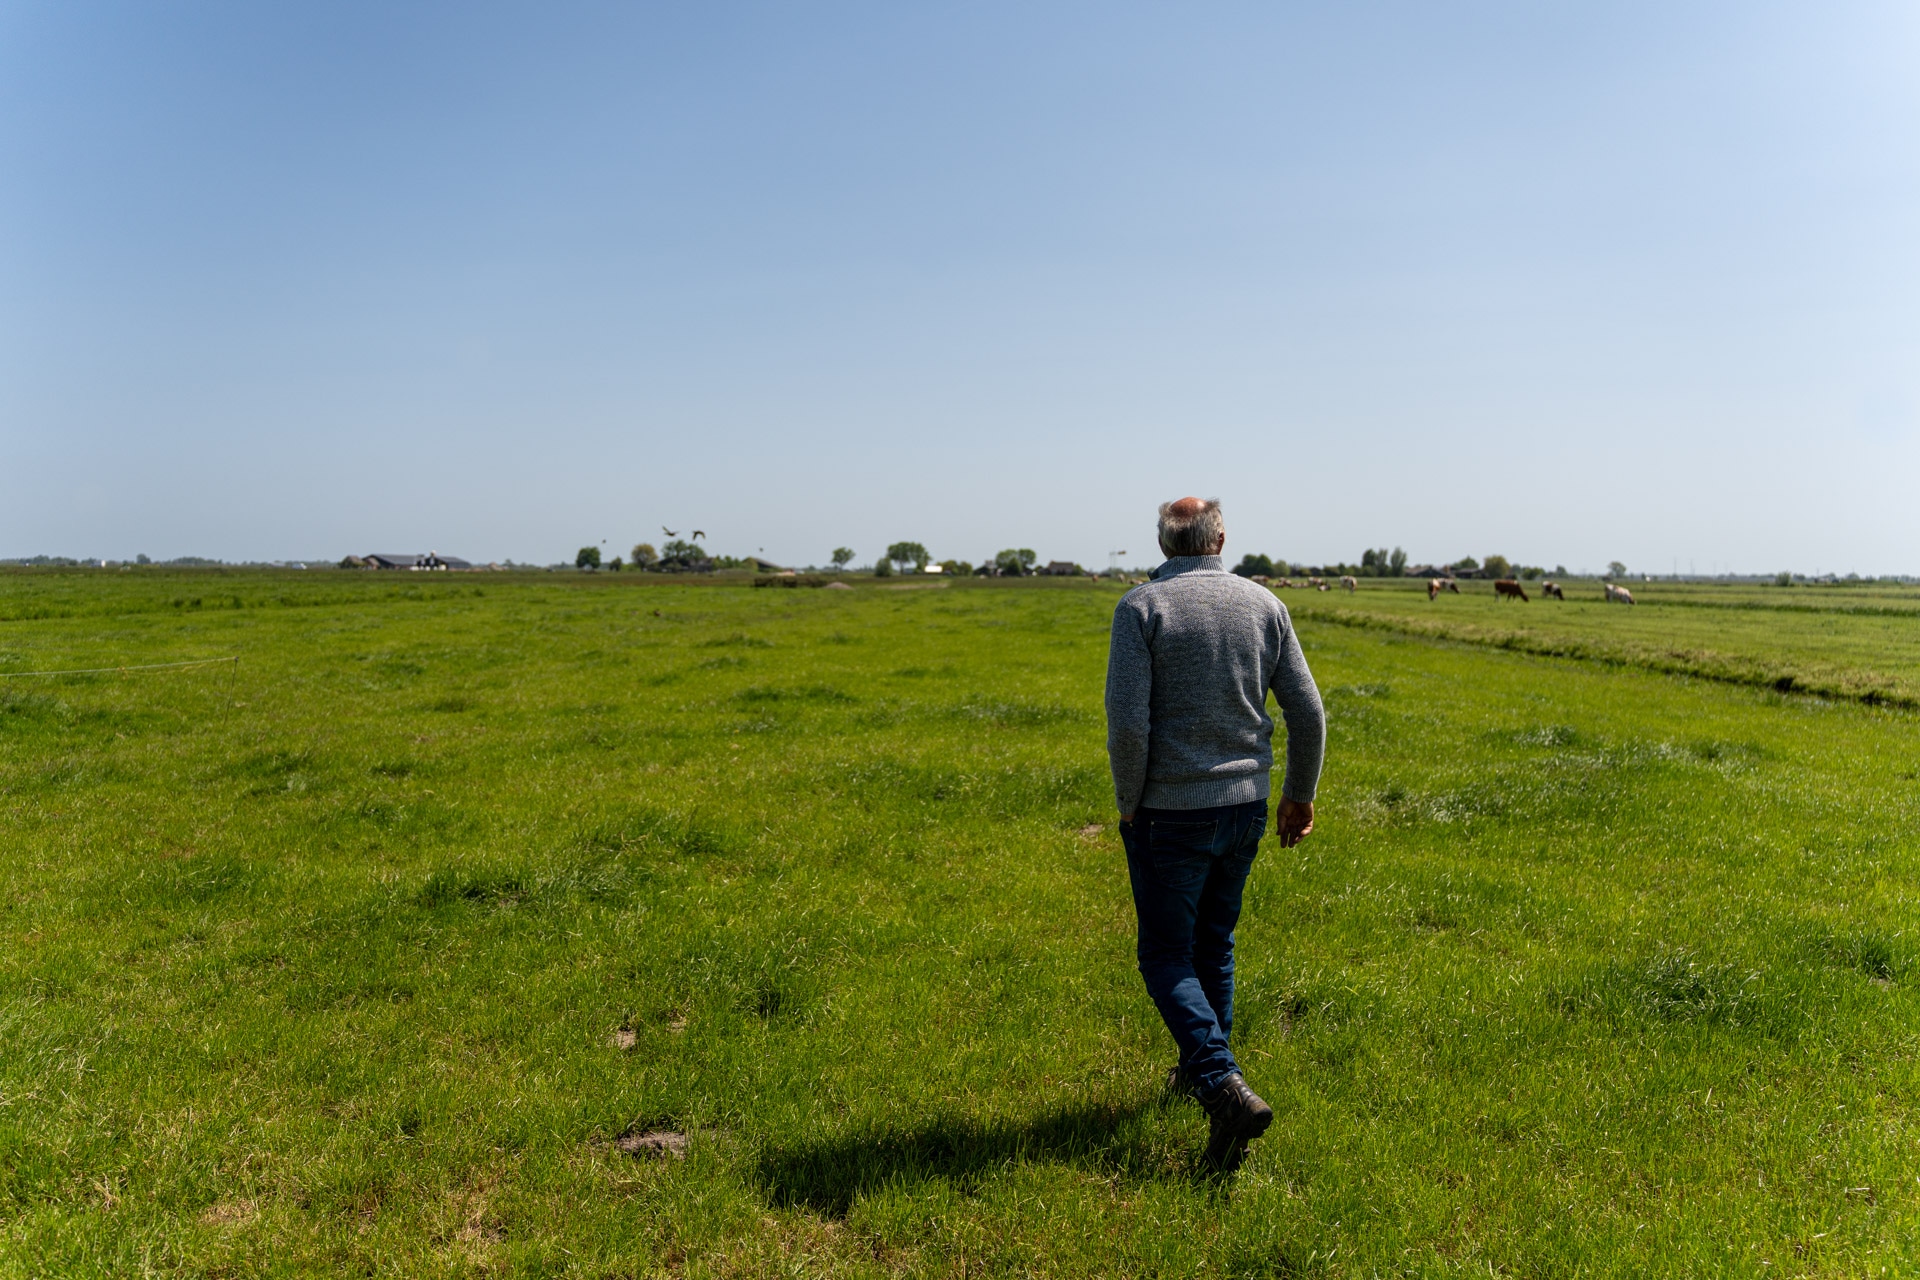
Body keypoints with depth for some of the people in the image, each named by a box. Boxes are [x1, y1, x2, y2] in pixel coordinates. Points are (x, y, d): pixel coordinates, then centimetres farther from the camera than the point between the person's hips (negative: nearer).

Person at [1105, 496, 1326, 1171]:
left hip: (1169, 811, -5)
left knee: (1167, 957, 6)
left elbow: (1127, 722, -19)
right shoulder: (1263, 604, 1)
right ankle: (1201, 1069, 36)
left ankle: (1226, 1090, -9)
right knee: (1214, 942, 22)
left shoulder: (1141, 606, -11)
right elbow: (1308, 713, 1)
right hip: (1245, 806, 5)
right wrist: (1300, 794, 14)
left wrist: (1129, 803, -5)